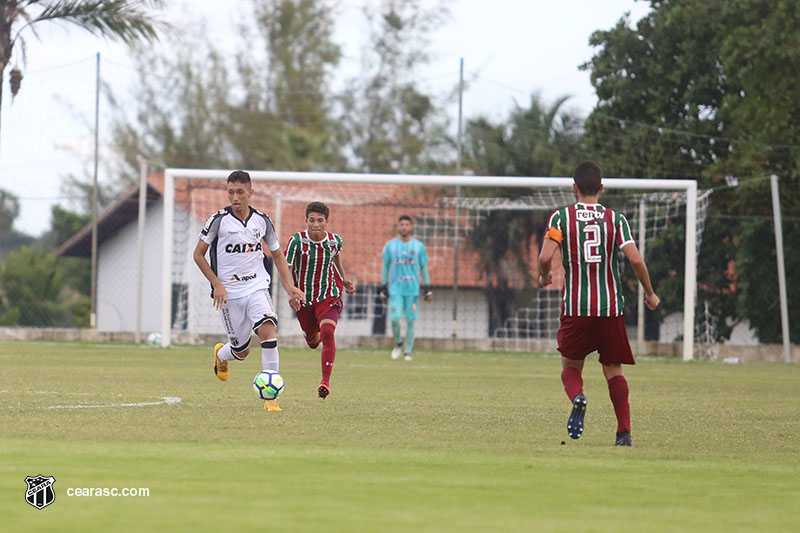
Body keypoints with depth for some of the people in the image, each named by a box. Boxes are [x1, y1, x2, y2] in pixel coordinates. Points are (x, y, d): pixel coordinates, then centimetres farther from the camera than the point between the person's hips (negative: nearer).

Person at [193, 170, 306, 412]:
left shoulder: (262, 221, 2)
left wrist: (288, 285, 3)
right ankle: (221, 354, 44)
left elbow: (277, 254, 16)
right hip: (228, 293, -2)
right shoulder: (219, 220, -8)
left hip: (257, 287, 2)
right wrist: (217, 284, -11)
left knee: (268, 329, -24)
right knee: (241, 351, 4)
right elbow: (198, 254, -1)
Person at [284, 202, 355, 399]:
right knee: (312, 342, 15)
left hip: (329, 297, -1)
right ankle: (316, 336, 57)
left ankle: (325, 382, -28)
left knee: (327, 333, -25)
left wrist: (344, 280, 20)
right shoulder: (297, 241, -16)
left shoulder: (335, 241, -7)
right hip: (303, 300, 1)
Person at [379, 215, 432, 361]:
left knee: (410, 320, -2)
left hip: (412, 289, 0)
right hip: (395, 288, 0)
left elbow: (424, 268, 10)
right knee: (395, 319, -12)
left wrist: (428, 289, 6)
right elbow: (385, 267, 11)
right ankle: (398, 343, 13)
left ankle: (408, 351, 8)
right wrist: (383, 288, 6)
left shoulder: (418, 246, 6)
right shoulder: (390, 245, 7)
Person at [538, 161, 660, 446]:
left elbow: (545, 257, -12)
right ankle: (624, 431, -3)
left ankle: (577, 396, -20)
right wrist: (649, 293, 7)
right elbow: (635, 259, -7)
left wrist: (544, 277, 11)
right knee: (613, 370, 11)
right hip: (611, 307, 1)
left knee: (570, 365, 14)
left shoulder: (561, 217, 0)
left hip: (575, 308, -1)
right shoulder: (615, 219, 3)